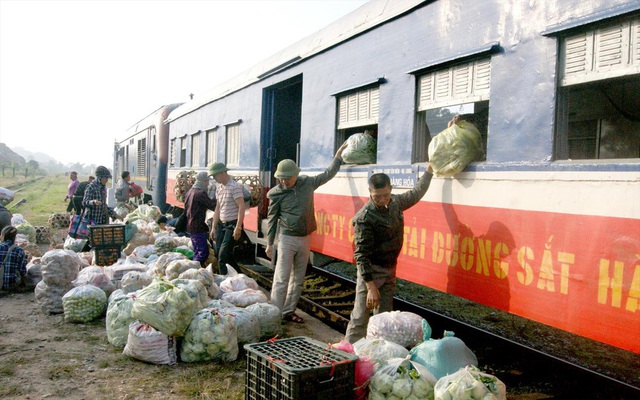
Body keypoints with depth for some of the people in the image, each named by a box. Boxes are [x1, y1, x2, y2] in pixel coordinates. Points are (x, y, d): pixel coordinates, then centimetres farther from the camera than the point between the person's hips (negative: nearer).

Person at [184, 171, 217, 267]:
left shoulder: (190, 191, 13)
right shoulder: (201, 193, -17)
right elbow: (213, 206, -18)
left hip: (190, 226, 10)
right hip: (198, 227, -10)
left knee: (197, 251, 16)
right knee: (203, 252, -9)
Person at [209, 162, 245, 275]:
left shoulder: (234, 187, -12)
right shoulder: (218, 188, 13)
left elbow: (241, 207, -18)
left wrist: (238, 227, -23)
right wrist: (214, 228, 16)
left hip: (232, 224, -8)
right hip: (221, 224, 8)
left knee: (223, 255, -12)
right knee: (218, 252, 9)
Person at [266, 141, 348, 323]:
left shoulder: (307, 182, 1)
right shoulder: (276, 194, -8)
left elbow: (327, 175, 16)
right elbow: (272, 219, -1)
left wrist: (338, 154, 17)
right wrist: (269, 244, 1)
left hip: (305, 239, 4)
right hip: (287, 239, -4)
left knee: (298, 279, 10)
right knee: (281, 279, -8)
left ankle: (289, 311, 21)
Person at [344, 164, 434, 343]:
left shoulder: (396, 202, 0)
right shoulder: (364, 217, -22)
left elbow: (416, 193, 23)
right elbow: (361, 255, -22)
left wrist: (430, 170, 28)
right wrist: (371, 287, -25)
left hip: (390, 270, 7)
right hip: (371, 270, -7)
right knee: (360, 317, -6)